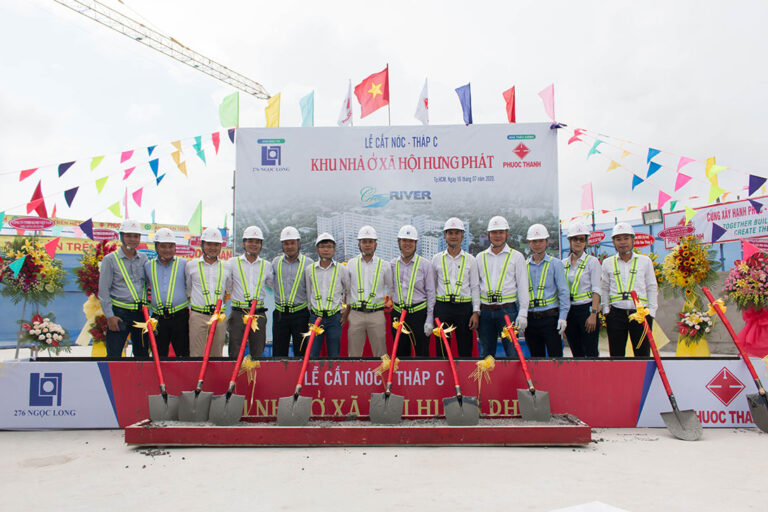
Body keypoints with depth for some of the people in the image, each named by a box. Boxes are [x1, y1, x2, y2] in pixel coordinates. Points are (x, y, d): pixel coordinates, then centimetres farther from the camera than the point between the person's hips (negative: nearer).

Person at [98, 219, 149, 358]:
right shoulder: (110, 259, -1)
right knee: (114, 355, -3)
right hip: (119, 313, -4)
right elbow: (103, 290, -3)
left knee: (142, 354, 10)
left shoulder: (143, 258, 10)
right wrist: (109, 316, -9)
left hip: (140, 313, 4)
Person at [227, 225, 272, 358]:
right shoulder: (233, 263, 7)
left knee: (257, 354, 7)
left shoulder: (266, 266, 11)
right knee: (235, 354, 0)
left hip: (259, 315, 2)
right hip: (238, 314, -1)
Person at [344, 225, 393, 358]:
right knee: (354, 353, 5)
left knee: (380, 353, 3)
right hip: (356, 314, 1)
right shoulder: (351, 264, 8)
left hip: (377, 314, -1)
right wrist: (346, 311, 12)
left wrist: (388, 302, 9)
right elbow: (345, 289, 14)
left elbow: (392, 287, 17)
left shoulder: (384, 265, 5)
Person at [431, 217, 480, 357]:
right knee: (441, 349, 4)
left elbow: (475, 287, 6)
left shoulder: (470, 259, 7)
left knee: (465, 350, 3)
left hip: (464, 307, 0)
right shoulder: (437, 259, 8)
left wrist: (476, 312, -1)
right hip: (442, 307, 0)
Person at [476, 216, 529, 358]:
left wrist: (523, 314, -6)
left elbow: (523, 287, 2)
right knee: (486, 354, 9)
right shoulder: (480, 257, 11)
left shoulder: (516, 256, 4)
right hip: (485, 311, 3)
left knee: (513, 353, -3)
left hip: (508, 310, -3)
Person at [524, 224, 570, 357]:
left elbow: (563, 292, 0)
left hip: (550, 317, -3)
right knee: (536, 357, 10)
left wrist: (563, 317, -9)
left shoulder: (555, 264, 3)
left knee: (555, 356, -3)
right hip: (530, 319, 3)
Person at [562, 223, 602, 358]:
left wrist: (593, 314, -15)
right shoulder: (563, 263, 10)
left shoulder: (592, 261, -2)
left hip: (586, 308, -4)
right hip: (569, 310, 4)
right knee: (576, 353, 9)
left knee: (591, 352, -4)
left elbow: (596, 290, -7)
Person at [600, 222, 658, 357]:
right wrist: (606, 310, 4)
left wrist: (651, 312, 1)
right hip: (616, 314, 1)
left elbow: (652, 288, 8)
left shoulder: (645, 261, 6)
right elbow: (604, 289, 12)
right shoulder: (607, 263, 8)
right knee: (616, 354, 5)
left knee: (642, 354, 2)